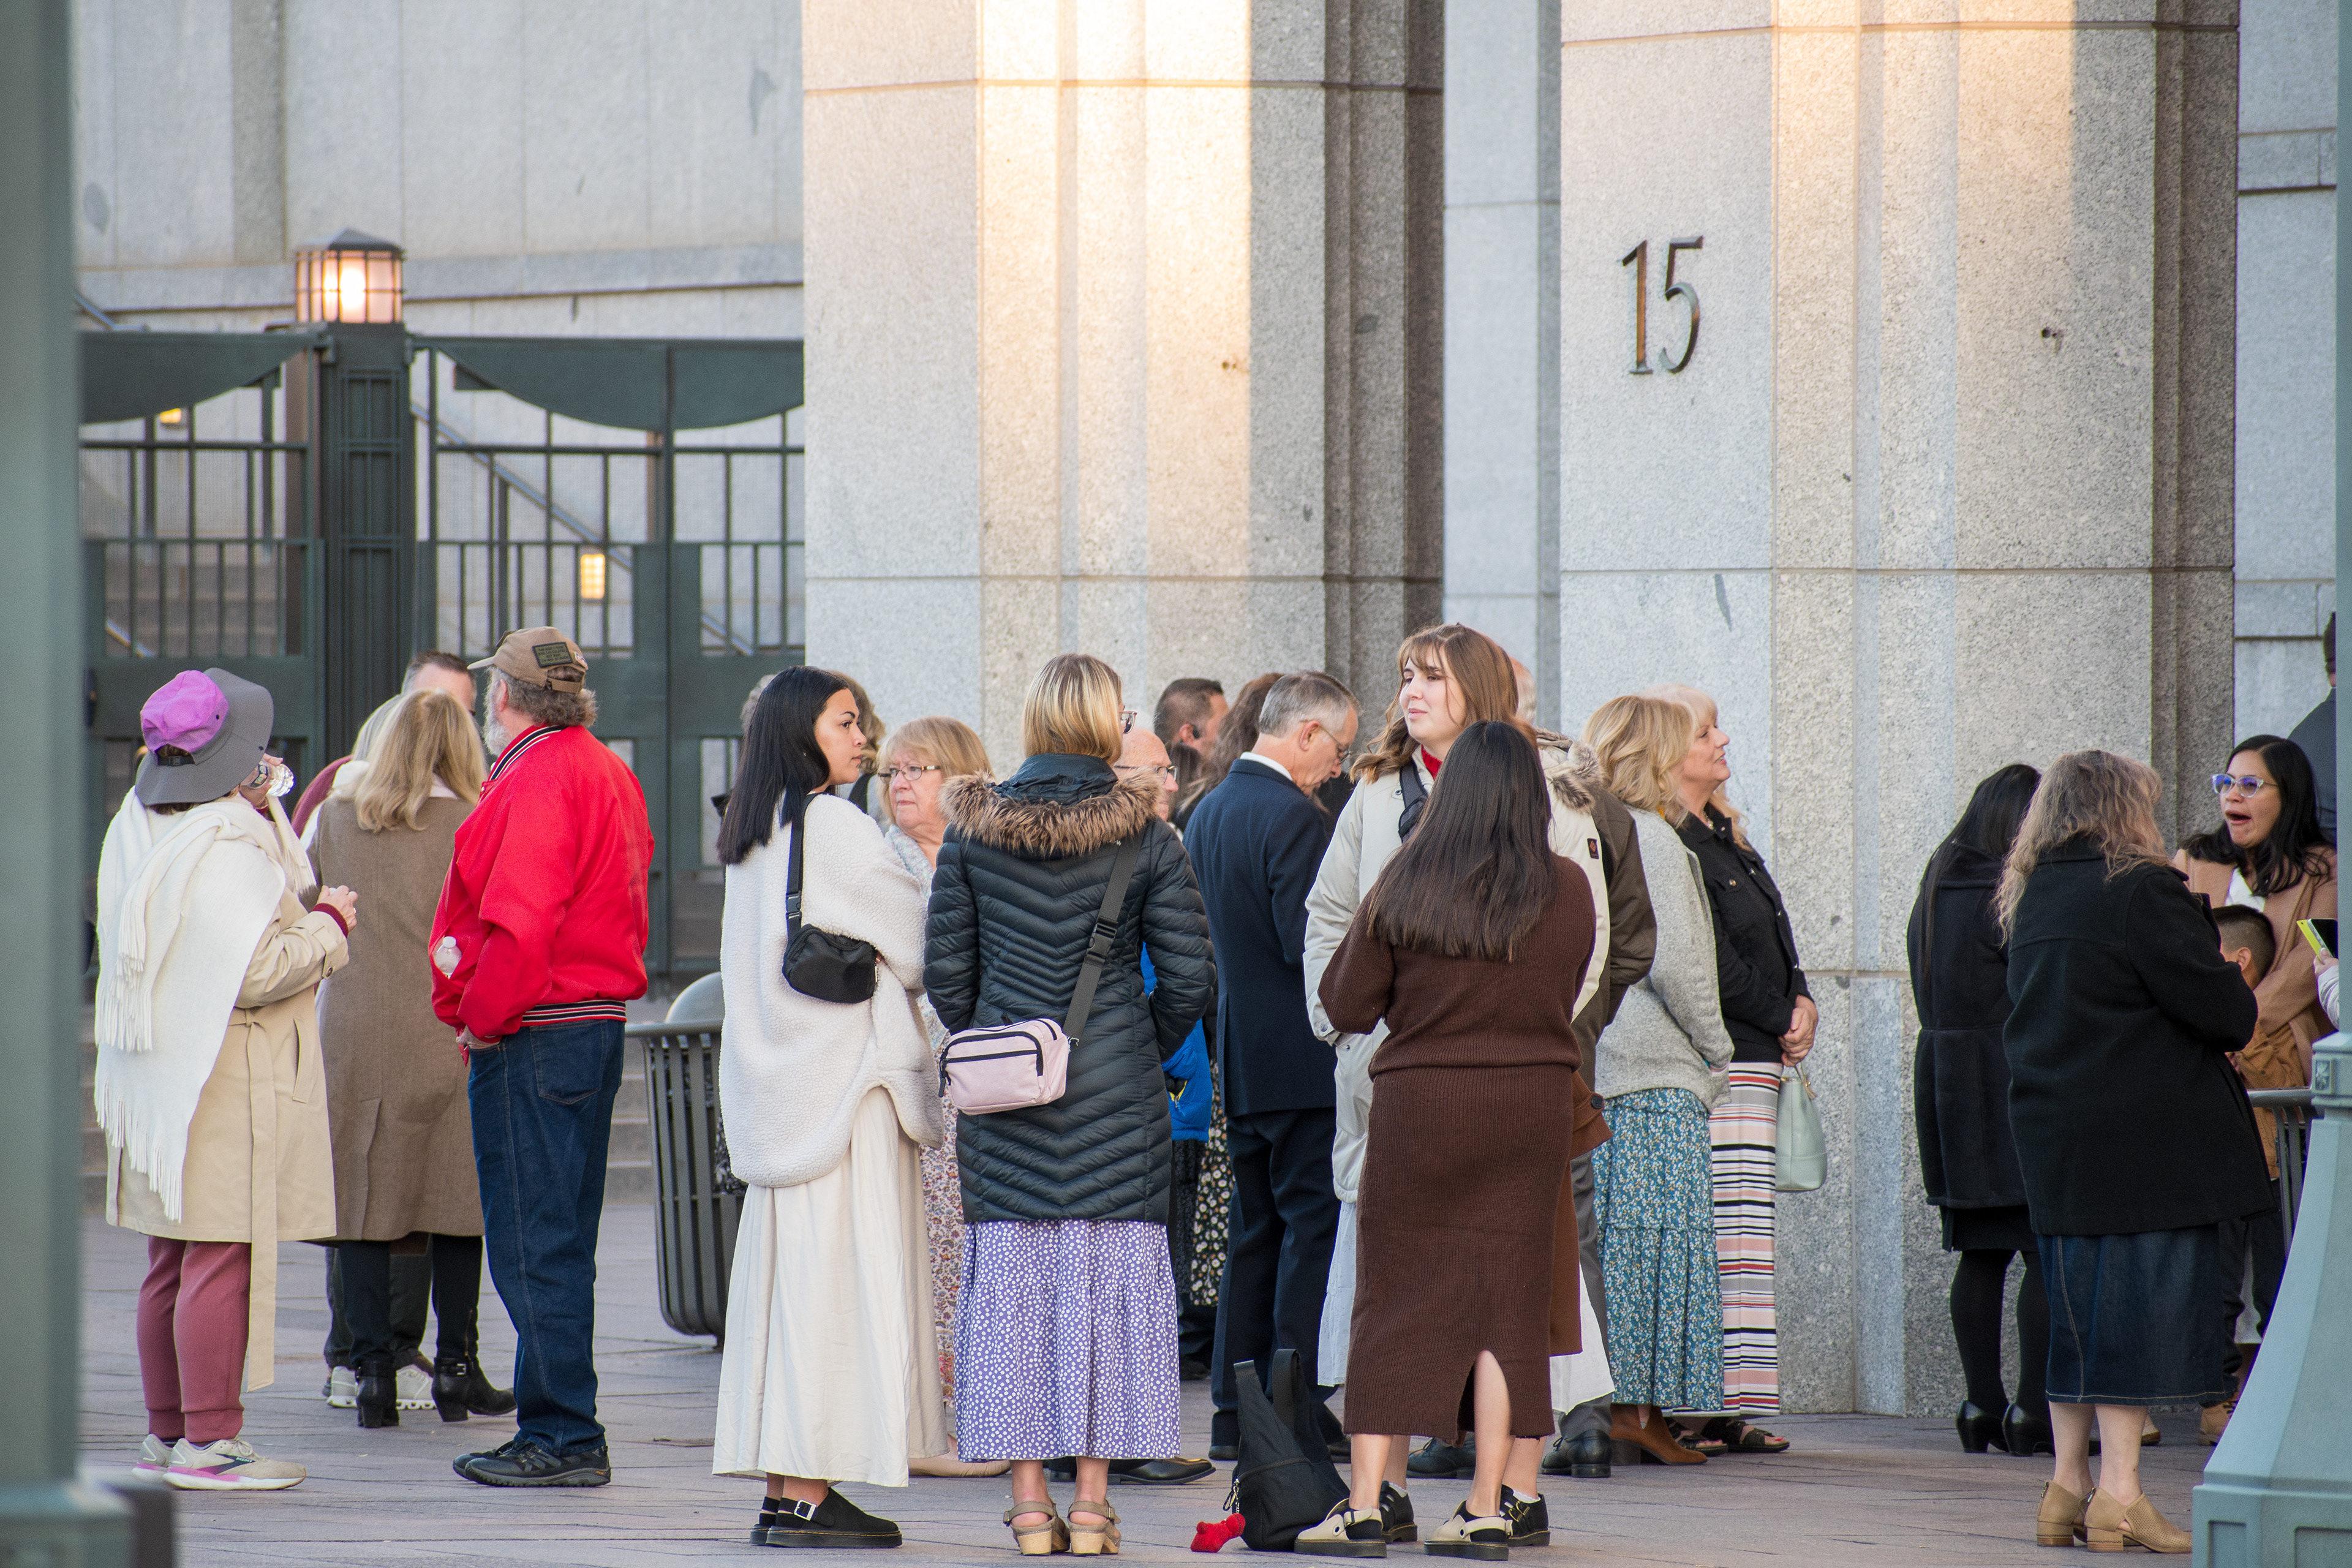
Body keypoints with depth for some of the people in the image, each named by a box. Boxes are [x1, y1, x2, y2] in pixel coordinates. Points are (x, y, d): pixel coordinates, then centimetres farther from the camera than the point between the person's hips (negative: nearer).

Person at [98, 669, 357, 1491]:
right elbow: (256, 970, -21)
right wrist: (329, 924, -6)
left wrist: (264, 809, 13)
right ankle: (208, 1439, -7)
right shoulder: (225, 846, -18)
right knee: (224, 1257, -6)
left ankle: (166, 1431, 19)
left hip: (157, 1077, 9)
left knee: (171, 1262, 14)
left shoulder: (139, 832, 10)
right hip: (227, 1078, -9)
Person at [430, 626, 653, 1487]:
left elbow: (519, 924, -24)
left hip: (534, 1034, -10)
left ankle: (563, 1438, -5)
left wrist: (482, 1021, -12)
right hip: (600, 1021, 10)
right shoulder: (609, 773, 16)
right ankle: (562, 1432, 19)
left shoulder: (536, 781, -16)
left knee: (533, 1245, -6)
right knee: (561, 1242, 15)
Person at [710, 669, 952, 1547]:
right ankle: (810, 1495, -10)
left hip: (775, 1089, 8)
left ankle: (783, 1488, 9)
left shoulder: (752, 839, 13)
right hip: (844, 1079, -8)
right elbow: (919, 946, -6)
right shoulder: (835, 828, -12)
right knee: (838, 1275, -7)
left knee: (787, 1271, 9)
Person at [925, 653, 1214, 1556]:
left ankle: (1028, 1502, 5)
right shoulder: (1145, 838, -4)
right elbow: (1189, 976, -4)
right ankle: (1092, 1501, 2)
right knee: (1109, 1279, 4)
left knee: (1011, 1282, 6)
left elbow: (946, 971, 2)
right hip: (1117, 1097, -1)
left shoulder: (973, 833, 0)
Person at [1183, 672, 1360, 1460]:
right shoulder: (1293, 817, -17)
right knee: (1313, 1227, -5)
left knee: (1256, 1232, 13)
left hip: (1239, 1060, 9)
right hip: (1300, 1058, -9)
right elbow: (1309, 945, -22)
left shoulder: (1208, 812, 12)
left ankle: (1234, 1408, 14)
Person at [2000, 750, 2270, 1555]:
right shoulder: (2143, 891, -13)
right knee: (2138, 1305, -4)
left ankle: (2070, 1486, 15)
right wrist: (2237, 999, 10)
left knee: (2077, 1305, 13)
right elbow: (2223, 1012, -15)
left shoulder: (2033, 900, 11)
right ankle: (2118, 1493, -6)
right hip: (2144, 1139, -7)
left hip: (2053, 1133, 7)